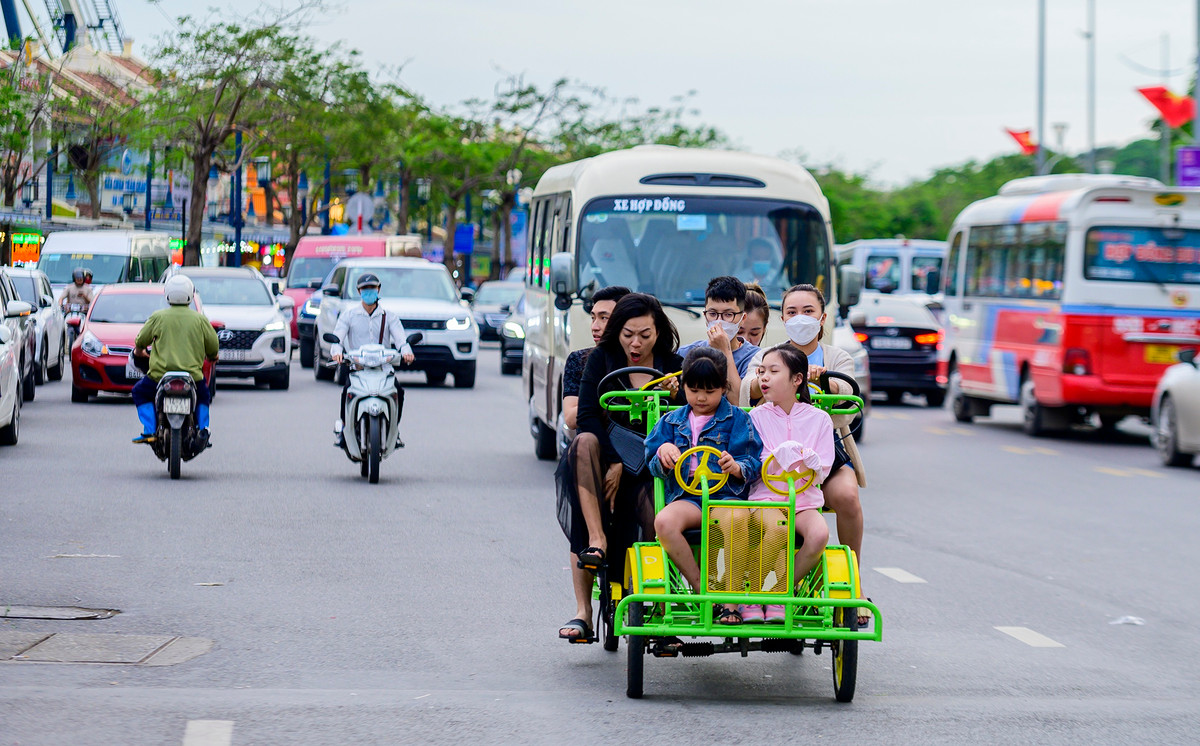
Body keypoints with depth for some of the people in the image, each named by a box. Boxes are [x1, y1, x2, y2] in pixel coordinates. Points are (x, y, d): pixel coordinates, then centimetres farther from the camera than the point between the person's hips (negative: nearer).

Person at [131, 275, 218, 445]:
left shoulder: (158, 317, 0)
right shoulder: (200, 319, 2)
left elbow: (141, 340, 9)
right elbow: (213, 346, 7)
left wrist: (139, 351, 33)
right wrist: (211, 356, 31)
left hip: (161, 373, -2)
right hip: (193, 374, 2)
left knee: (140, 393, 24)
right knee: (204, 396, 32)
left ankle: (149, 431, 6)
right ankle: (202, 431, 12)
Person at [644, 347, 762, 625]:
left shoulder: (737, 419, 10)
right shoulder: (672, 422, 20)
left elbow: (754, 465, 3)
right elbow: (655, 468, 19)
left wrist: (737, 468, -20)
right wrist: (663, 455, -5)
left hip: (727, 496, -3)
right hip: (686, 497, 3)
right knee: (664, 522, -34)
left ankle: (729, 601, -28)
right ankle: (703, 592, -22)